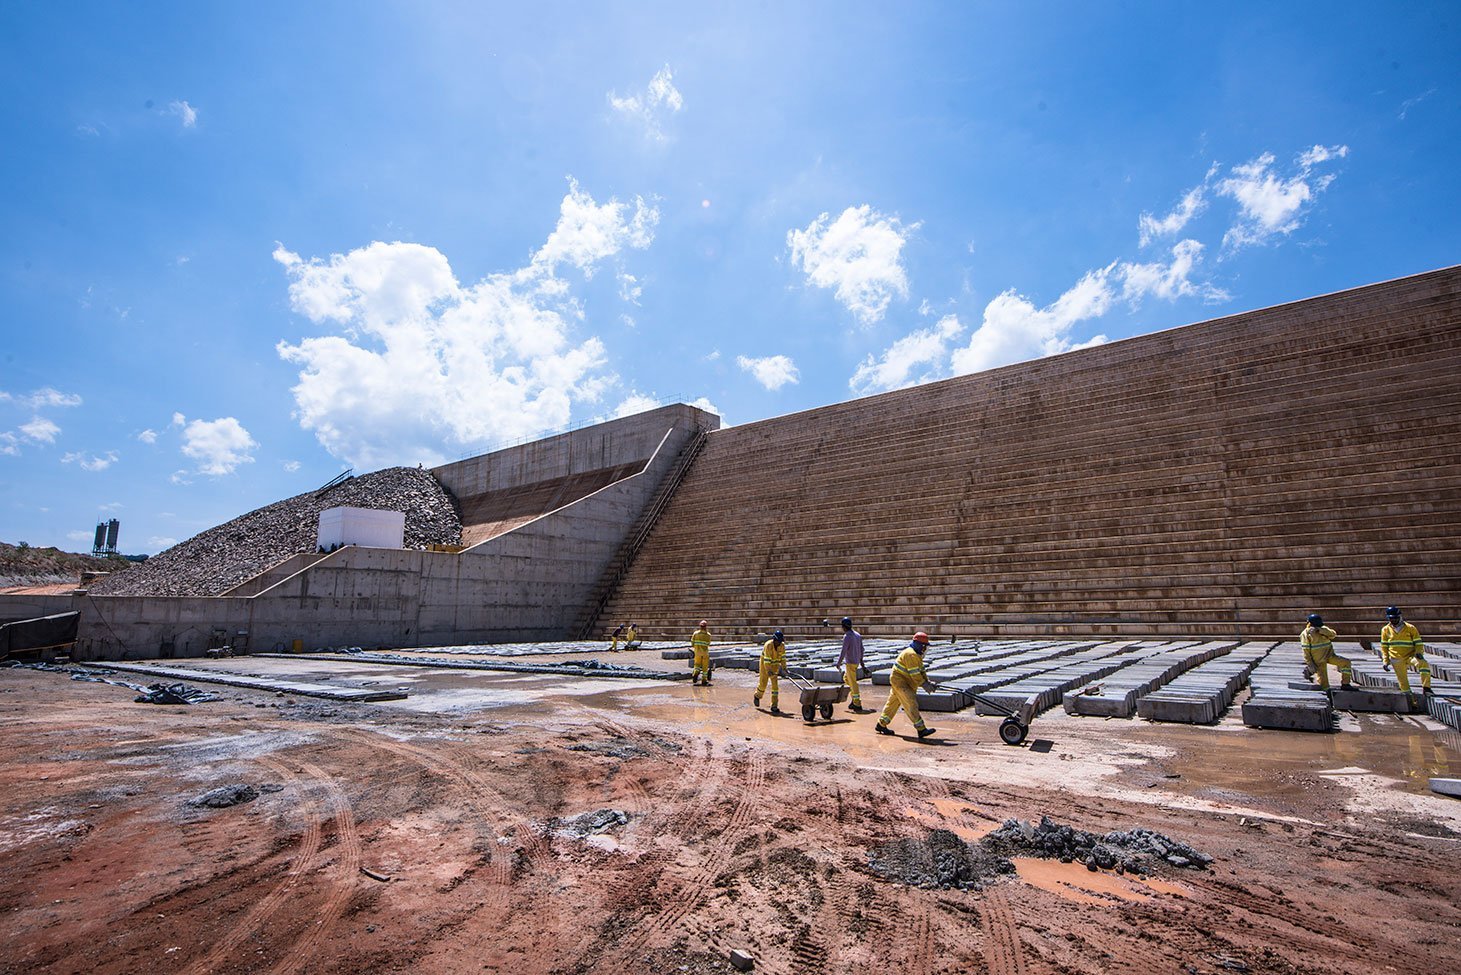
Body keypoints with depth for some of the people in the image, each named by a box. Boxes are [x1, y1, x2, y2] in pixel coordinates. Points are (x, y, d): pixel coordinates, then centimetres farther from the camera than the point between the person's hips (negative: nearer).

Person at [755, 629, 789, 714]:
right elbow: (766, 660, -29)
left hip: (775, 665, 4)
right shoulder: (768, 645, -28)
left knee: (775, 684, -5)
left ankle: (774, 706, -2)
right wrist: (769, 671, -33)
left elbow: (783, 657, -2)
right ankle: (757, 696, 38)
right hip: (765, 665, -4)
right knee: (763, 683, 6)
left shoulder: (782, 645, -12)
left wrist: (784, 668, -7)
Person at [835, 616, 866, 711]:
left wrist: (838, 663, -10)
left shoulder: (847, 636, -18)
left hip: (850, 662, -9)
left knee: (853, 683, -3)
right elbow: (861, 649, 16)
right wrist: (861, 660, 26)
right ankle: (854, 700, 22)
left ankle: (858, 705, 0)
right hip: (856, 662, 9)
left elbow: (843, 651, -19)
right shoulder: (858, 635, 8)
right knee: (846, 679, 22)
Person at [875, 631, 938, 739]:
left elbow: (921, 671, 12)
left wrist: (928, 682, 0)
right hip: (900, 682, -11)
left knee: (893, 704, 15)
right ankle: (921, 729, -10)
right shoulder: (910, 654, -21)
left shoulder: (917, 654, 13)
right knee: (912, 704, -11)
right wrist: (924, 684, -19)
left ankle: (881, 725, 24)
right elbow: (914, 674, -23)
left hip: (902, 682, 11)